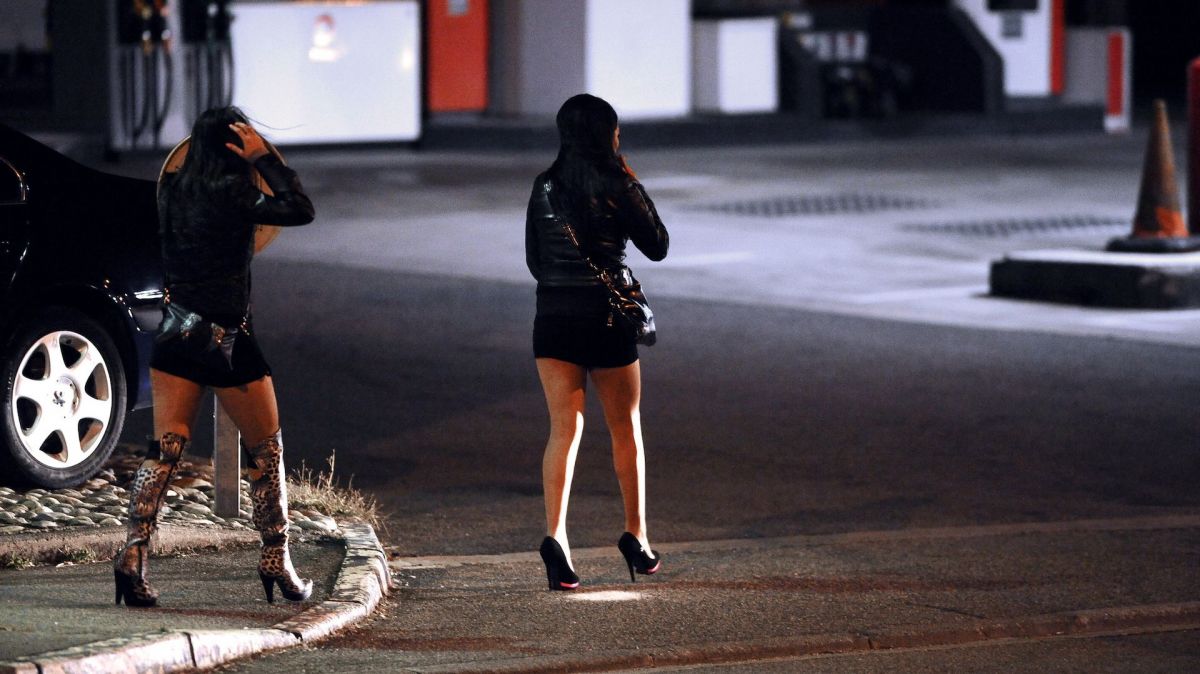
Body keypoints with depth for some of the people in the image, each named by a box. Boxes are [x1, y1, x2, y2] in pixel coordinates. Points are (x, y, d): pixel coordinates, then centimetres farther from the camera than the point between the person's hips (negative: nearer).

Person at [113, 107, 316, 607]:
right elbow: (301, 210, -12)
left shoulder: (172, 190, 3)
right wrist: (264, 158, -8)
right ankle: (275, 562, 13)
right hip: (226, 340, -5)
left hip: (175, 335, 5)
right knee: (267, 450, 11)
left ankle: (133, 555, -12)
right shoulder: (231, 194, -14)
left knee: (164, 449, 2)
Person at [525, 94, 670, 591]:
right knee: (625, 429, 14)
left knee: (564, 428, -1)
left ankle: (555, 533, -20)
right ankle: (636, 536, 23)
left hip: (553, 317, 3)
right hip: (606, 318, -3)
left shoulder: (544, 187, 6)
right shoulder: (616, 185, -8)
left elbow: (534, 261, 12)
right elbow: (657, 247, 2)